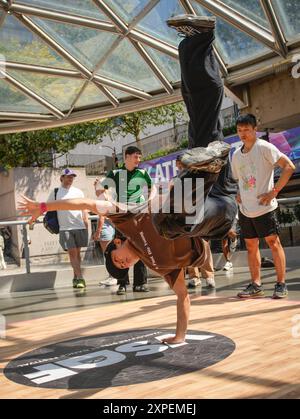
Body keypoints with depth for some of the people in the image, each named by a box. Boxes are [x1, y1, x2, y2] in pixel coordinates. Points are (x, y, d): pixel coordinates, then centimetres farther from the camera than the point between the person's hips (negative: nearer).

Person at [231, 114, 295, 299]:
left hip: (264, 207, -6)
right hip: (245, 209, 7)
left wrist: (274, 191, -18)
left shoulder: (264, 147, -9)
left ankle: (281, 284, 7)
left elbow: (289, 167, -16)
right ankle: (256, 285, 18)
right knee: (251, 245, 9)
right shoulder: (236, 155, 10)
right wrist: (238, 194, 8)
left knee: (273, 242, -1)